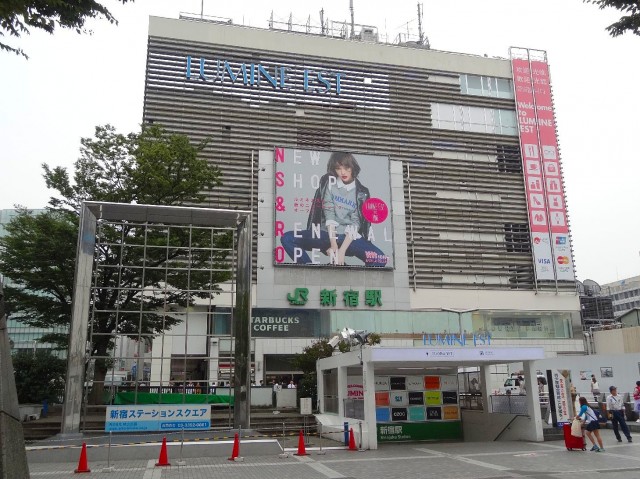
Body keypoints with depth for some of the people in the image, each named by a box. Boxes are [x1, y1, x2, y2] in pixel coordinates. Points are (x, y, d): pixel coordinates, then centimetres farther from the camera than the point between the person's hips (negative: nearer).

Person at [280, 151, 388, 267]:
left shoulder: (361, 192, 3)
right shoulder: (329, 183, 4)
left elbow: (355, 224, -6)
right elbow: (329, 214, -7)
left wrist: (342, 250, -19)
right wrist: (333, 245, -17)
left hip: (349, 238, 0)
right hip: (327, 234, 1)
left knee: (380, 259, -28)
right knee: (287, 238, -21)